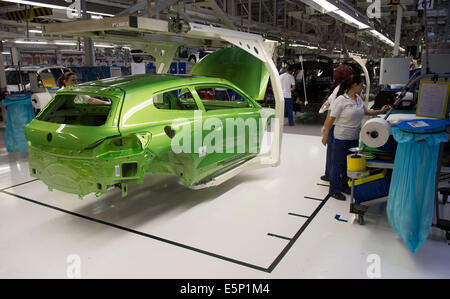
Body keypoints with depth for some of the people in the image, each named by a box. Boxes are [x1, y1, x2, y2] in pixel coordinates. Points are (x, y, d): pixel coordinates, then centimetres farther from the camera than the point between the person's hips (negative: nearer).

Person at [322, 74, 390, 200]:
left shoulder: (358, 98, 7)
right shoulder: (341, 100, -17)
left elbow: (365, 111, 24)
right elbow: (331, 119, -16)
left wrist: (380, 111, 14)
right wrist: (325, 135, -14)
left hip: (354, 138, 8)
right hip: (341, 138, -8)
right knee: (338, 165, 3)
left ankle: (345, 185, 34)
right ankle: (334, 191, 16)